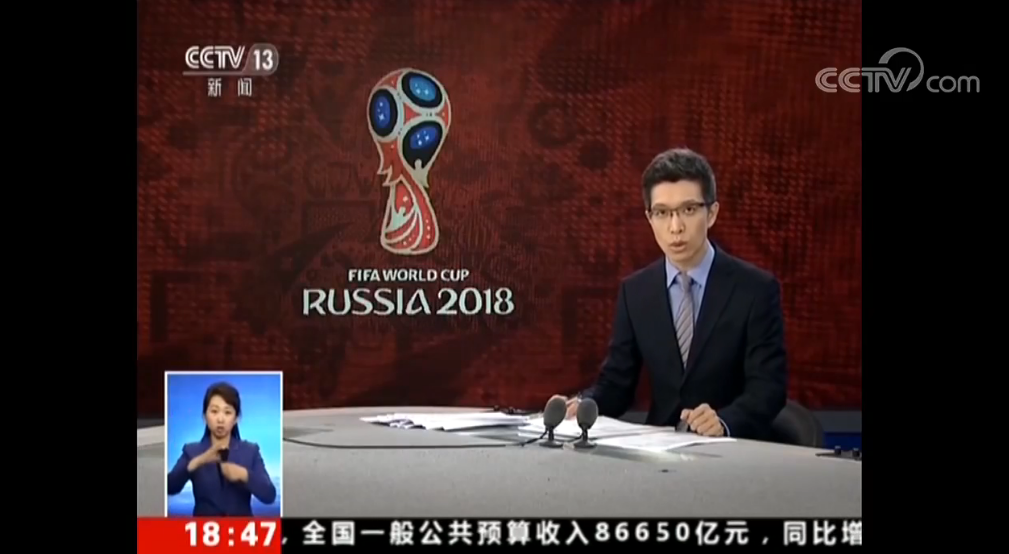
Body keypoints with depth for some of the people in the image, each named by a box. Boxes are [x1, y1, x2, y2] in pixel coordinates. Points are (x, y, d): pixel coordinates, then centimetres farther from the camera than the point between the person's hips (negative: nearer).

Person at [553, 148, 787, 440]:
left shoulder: (758, 289, -6)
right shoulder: (634, 291, 5)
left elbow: (769, 386, -10)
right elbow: (615, 382, 6)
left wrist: (724, 422, -29)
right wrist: (580, 405, -15)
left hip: (733, 448, -2)